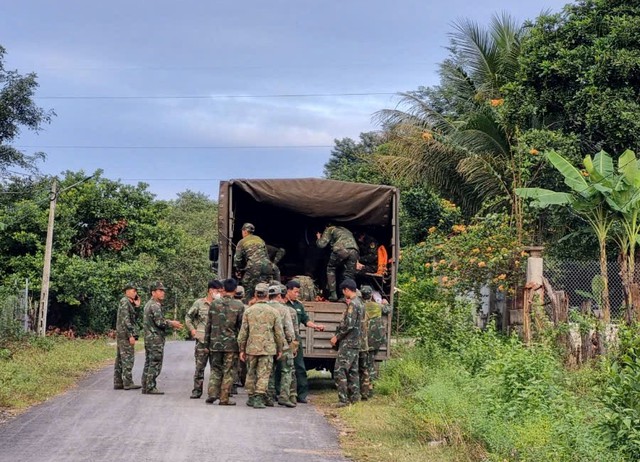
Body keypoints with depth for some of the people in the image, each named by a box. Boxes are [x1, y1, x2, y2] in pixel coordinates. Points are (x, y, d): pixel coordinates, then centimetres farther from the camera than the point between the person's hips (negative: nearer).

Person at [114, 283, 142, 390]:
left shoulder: (129, 303, 19)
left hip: (120, 334, 10)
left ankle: (118, 382, 12)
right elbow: (125, 320, -19)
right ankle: (128, 383, -10)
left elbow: (132, 318, 20)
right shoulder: (125, 302, -11)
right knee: (127, 358, -10)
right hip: (125, 333, -10)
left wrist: (136, 305, 12)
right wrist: (131, 335, -21)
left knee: (120, 359, 9)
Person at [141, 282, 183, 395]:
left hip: (148, 338, 10)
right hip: (156, 339, -10)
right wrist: (172, 324, -6)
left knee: (149, 363, 12)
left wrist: (170, 323, 14)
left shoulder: (149, 304, 19)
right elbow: (160, 322, -20)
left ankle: (146, 387, 14)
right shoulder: (155, 305, -14)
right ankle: (150, 388, -7)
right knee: (155, 364, -7)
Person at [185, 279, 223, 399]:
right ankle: (197, 390, 8)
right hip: (202, 340, -2)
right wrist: (192, 329, 2)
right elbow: (188, 317, 12)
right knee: (200, 366, 1)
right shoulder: (199, 303, 3)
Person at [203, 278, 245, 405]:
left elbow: (208, 325, 5)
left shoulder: (214, 304, 1)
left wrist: (207, 343, 12)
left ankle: (212, 394, 3)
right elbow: (241, 327, -3)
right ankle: (224, 398, 5)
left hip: (215, 343, 2)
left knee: (215, 370, 15)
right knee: (228, 371, 5)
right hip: (231, 344, -2)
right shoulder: (239, 306, -6)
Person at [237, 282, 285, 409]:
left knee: (251, 374, 15)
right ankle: (259, 399, -6)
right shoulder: (273, 312, -3)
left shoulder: (248, 311, -1)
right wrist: (280, 349, 11)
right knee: (263, 375, 1)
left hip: (251, 348, 1)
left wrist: (242, 349, 8)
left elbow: (243, 332, 1)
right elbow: (279, 333, 0)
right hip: (267, 349, -1)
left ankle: (251, 397, 23)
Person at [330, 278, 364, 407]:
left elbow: (348, 324, -21)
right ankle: (354, 397, 18)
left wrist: (337, 337, -12)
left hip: (347, 343, -10)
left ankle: (343, 399, -12)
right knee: (352, 370, 14)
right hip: (355, 342, 10)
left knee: (339, 371, -9)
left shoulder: (352, 304, -16)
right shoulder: (359, 302, 14)